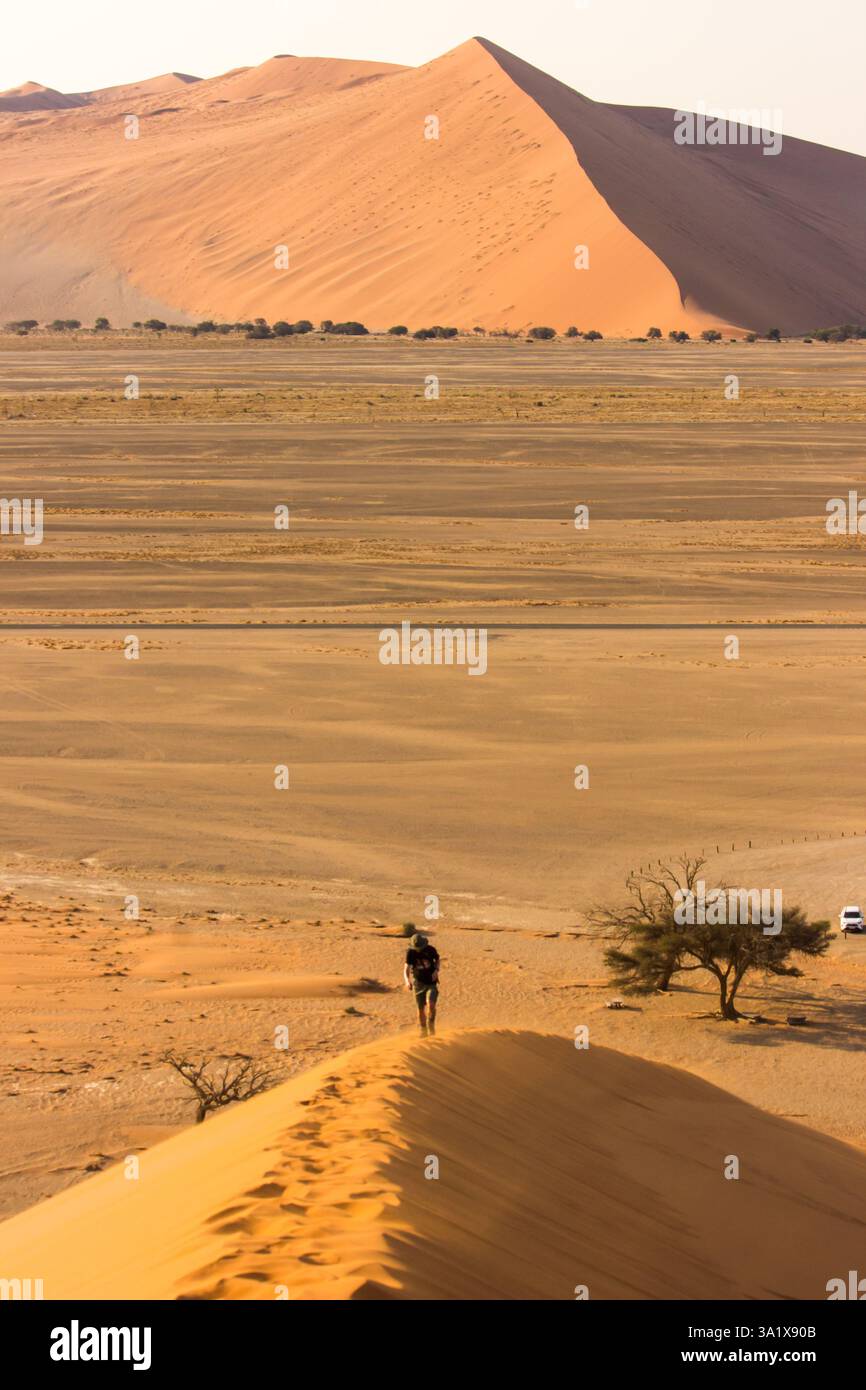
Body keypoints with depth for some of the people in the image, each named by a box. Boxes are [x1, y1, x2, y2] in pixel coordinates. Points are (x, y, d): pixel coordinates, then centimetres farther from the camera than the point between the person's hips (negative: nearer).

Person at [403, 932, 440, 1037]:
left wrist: (436, 970, -9)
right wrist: (407, 981, -35)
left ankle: (431, 1024, 4)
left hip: (432, 982, -1)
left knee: (431, 1005, -19)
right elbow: (406, 968, -18)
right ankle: (423, 1031, 23)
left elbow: (437, 959, 10)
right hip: (419, 983, 1)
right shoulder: (411, 952, -13)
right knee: (421, 1009, 6)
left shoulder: (430, 950, -11)